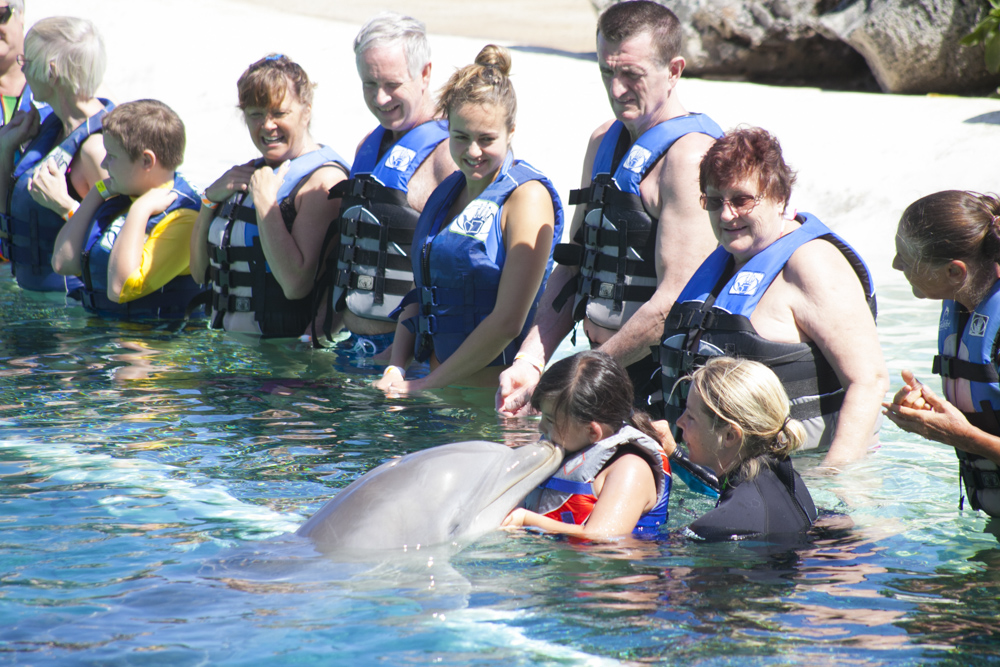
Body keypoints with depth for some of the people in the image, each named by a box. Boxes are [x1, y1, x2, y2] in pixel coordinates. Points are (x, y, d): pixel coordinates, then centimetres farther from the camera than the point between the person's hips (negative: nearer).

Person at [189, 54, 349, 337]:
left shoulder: (324, 179, -8)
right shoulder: (252, 174, 17)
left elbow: (296, 283, -19)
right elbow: (200, 272, 20)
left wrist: (265, 201, -13)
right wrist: (210, 199, 7)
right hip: (227, 344, 7)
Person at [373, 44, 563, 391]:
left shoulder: (527, 196, -8)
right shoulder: (447, 192, 14)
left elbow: (508, 321, -14)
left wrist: (426, 385, -10)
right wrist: (395, 370, 1)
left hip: (498, 394, -7)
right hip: (443, 388, 7)